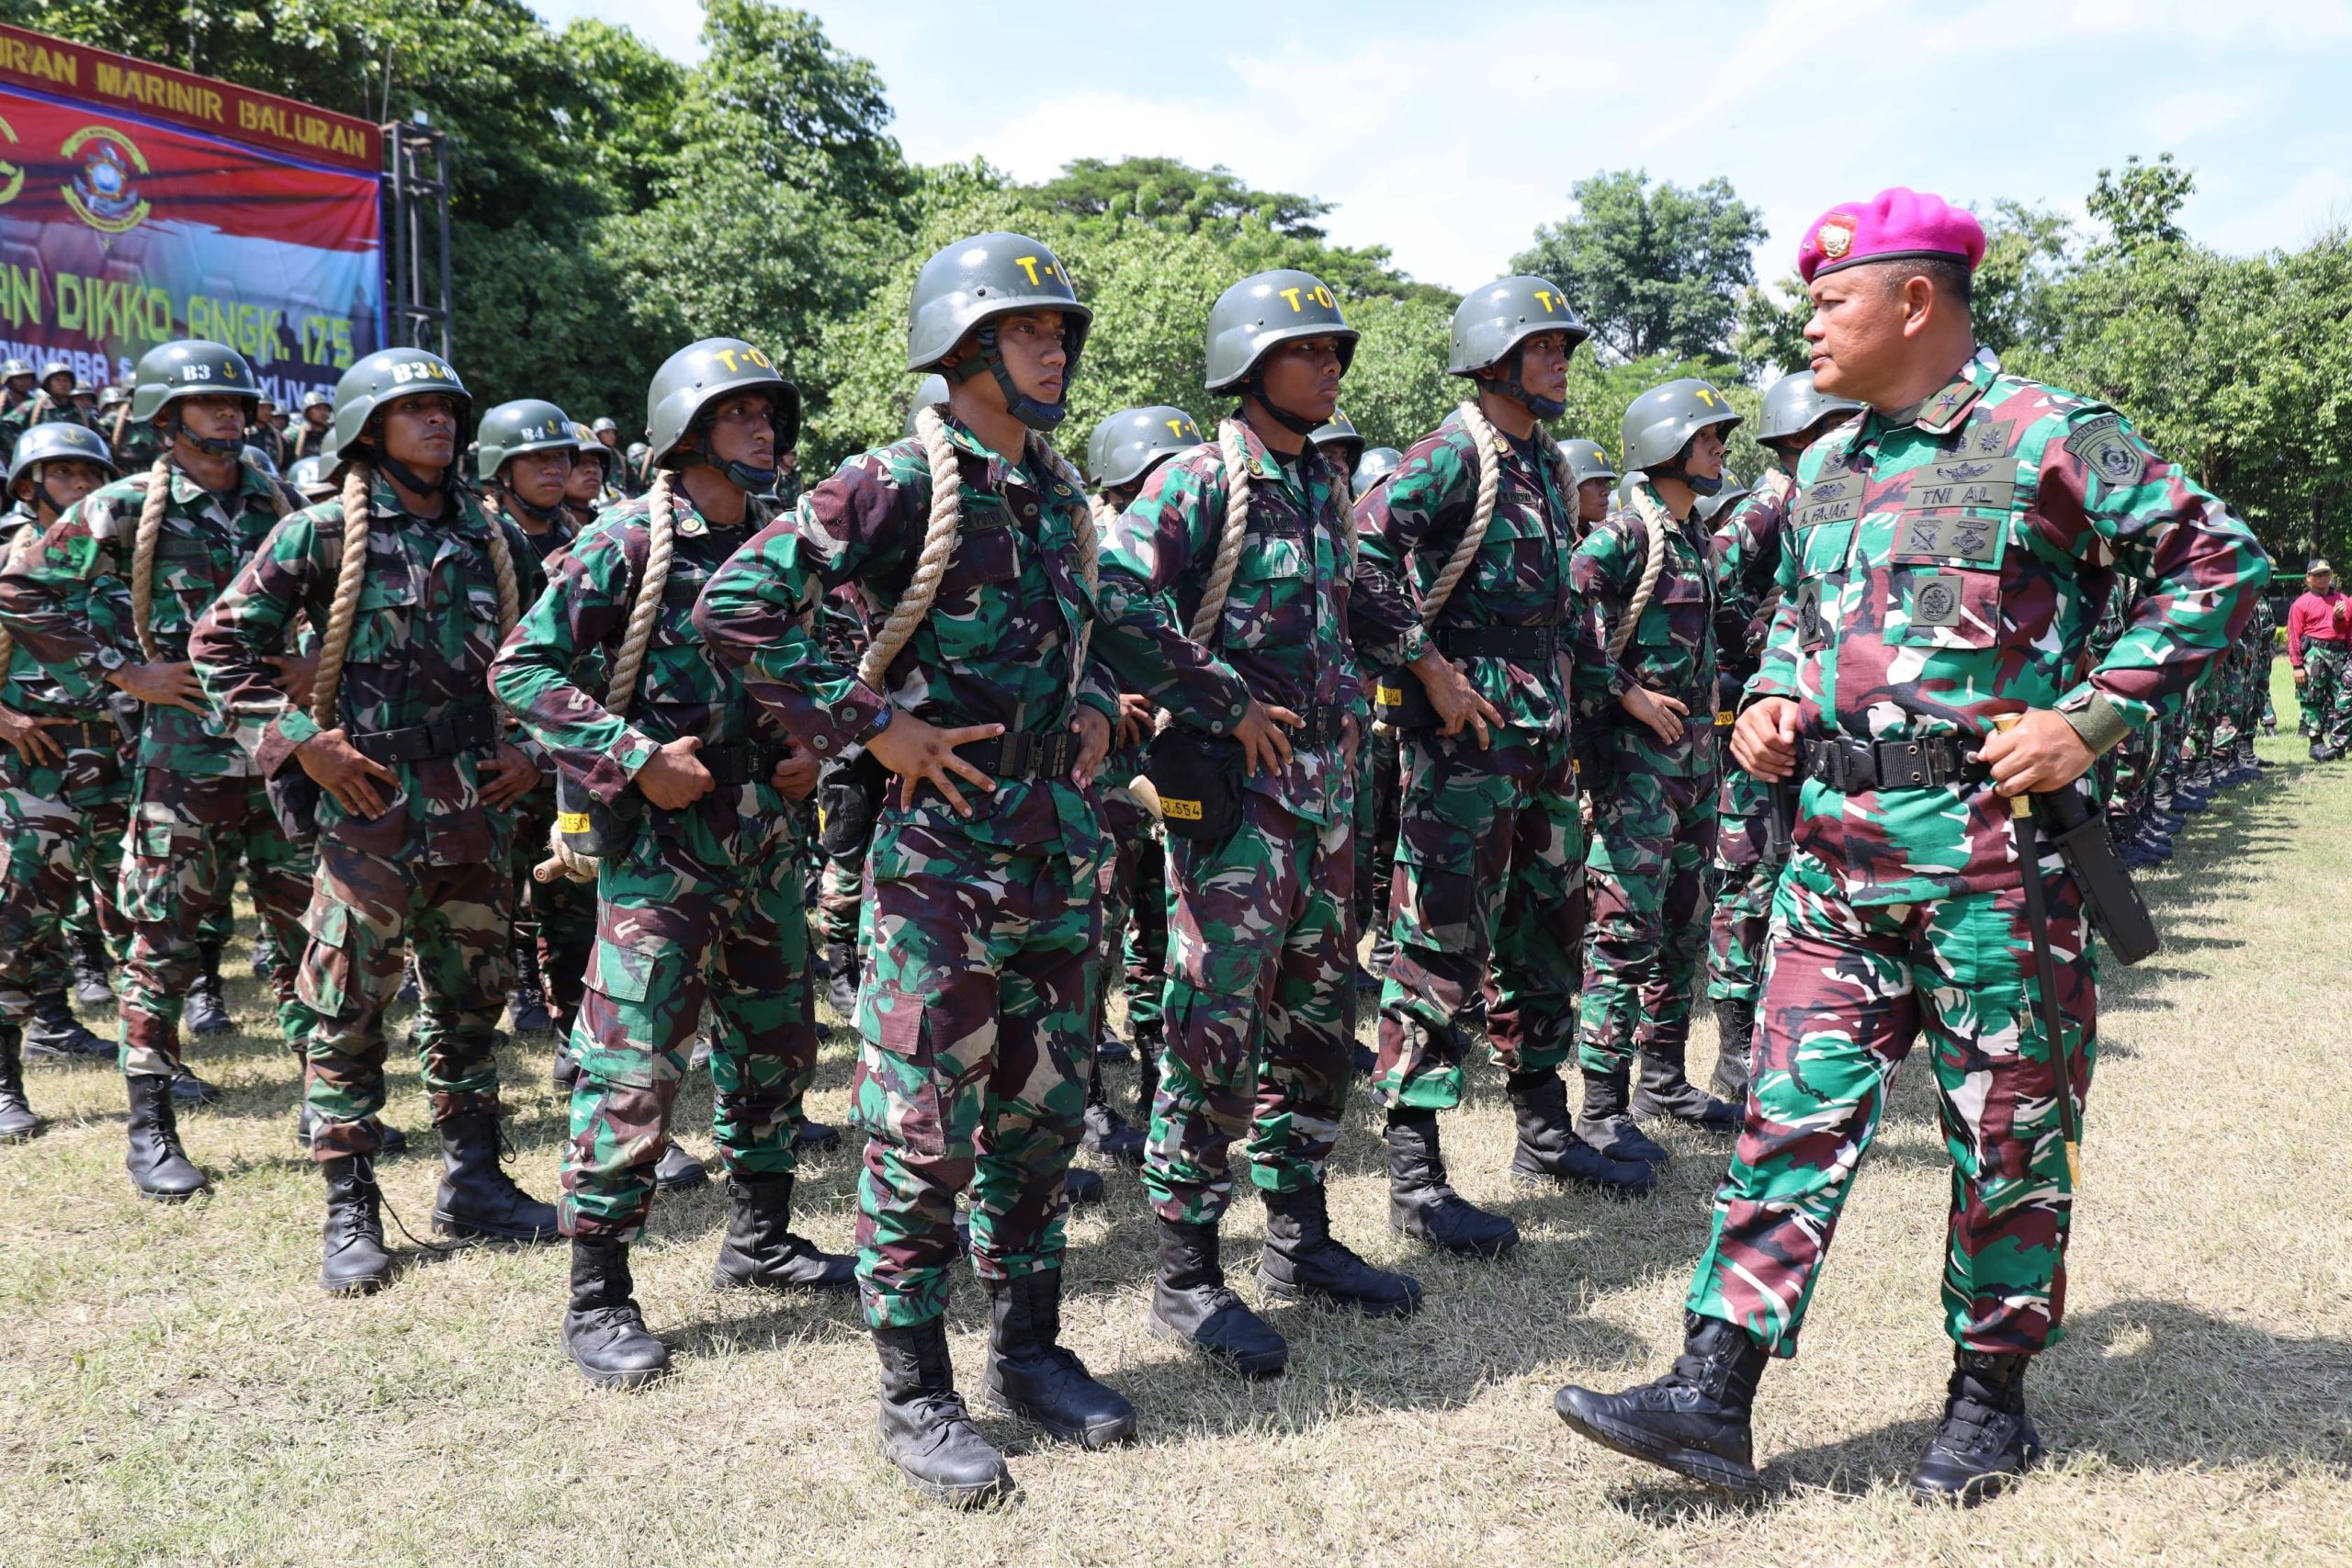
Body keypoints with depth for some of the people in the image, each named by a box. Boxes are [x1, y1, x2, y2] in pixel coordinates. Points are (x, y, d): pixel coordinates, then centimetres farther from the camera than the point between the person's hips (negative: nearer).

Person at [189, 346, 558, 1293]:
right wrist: (302, 744, -10)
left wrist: (534, 751, 7)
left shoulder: (493, 540, 10)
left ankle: (473, 1185, 25)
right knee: (346, 1012, 2)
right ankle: (350, 1215, 13)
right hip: (370, 804, -4)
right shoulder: (324, 533, -3)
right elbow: (222, 644, -3)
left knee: (471, 1002, 12)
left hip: (477, 805, 4)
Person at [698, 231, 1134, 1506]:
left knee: (1040, 1110, 15)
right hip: (946, 851, -7)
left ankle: (1027, 1348, 31)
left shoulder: (1058, 489, 11)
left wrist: (1091, 707, 10)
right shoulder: (900, 484, -12)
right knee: (923, 1127, 2)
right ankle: (914, 1396, 16)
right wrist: (869, 727, -16)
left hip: (1063, 849, 7)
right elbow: (738, 606, -16)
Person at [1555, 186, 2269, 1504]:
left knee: (2007, 1133, 8)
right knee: (1795, 1111, 3)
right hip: (1835, 841, 6)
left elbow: (2224, 560, -7)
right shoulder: (1828, 466, 14)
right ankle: (1713, 1396, 6)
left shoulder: (2049, 437, -6)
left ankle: (1992, 1400, 26)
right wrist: (1770, 702, 8)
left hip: (1992, 846, -5)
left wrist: (2092, 718, -14)